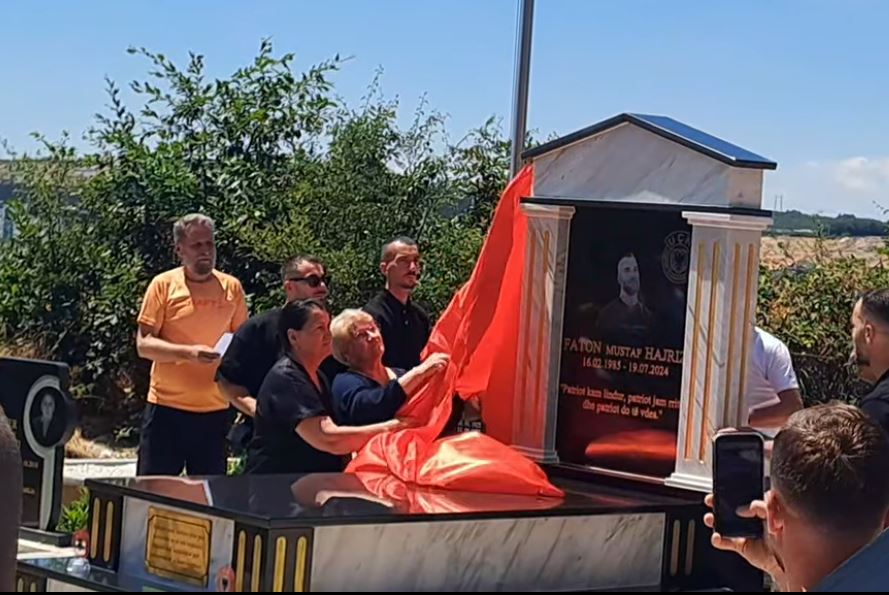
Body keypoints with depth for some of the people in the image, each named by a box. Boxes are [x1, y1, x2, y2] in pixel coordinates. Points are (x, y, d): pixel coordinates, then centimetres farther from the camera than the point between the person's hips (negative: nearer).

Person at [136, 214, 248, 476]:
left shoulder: (232, 287, 6)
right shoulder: (163, 285, -2)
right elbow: (143, 344, -5)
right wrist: (188, 353, -19)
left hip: (215, 408, 3)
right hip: (167, 406, -3)